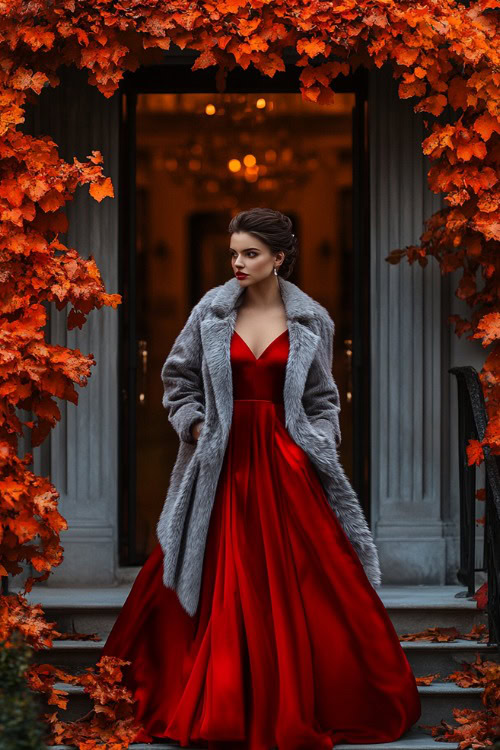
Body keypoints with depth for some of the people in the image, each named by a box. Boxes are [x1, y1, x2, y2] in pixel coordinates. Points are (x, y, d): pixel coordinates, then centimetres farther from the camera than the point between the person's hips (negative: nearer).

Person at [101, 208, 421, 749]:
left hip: (285, 462, 0)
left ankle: (299, 703, 10)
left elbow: (322, 399, 10)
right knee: (223, 585, 3)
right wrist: (196, 426, 0)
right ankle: (220, 702, 13)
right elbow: (178, 378, 12)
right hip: (224, 462, 0)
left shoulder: (311, 321, 2)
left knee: (299, 582, -1)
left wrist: (321, 451, -1)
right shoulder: (210, 311, 1)